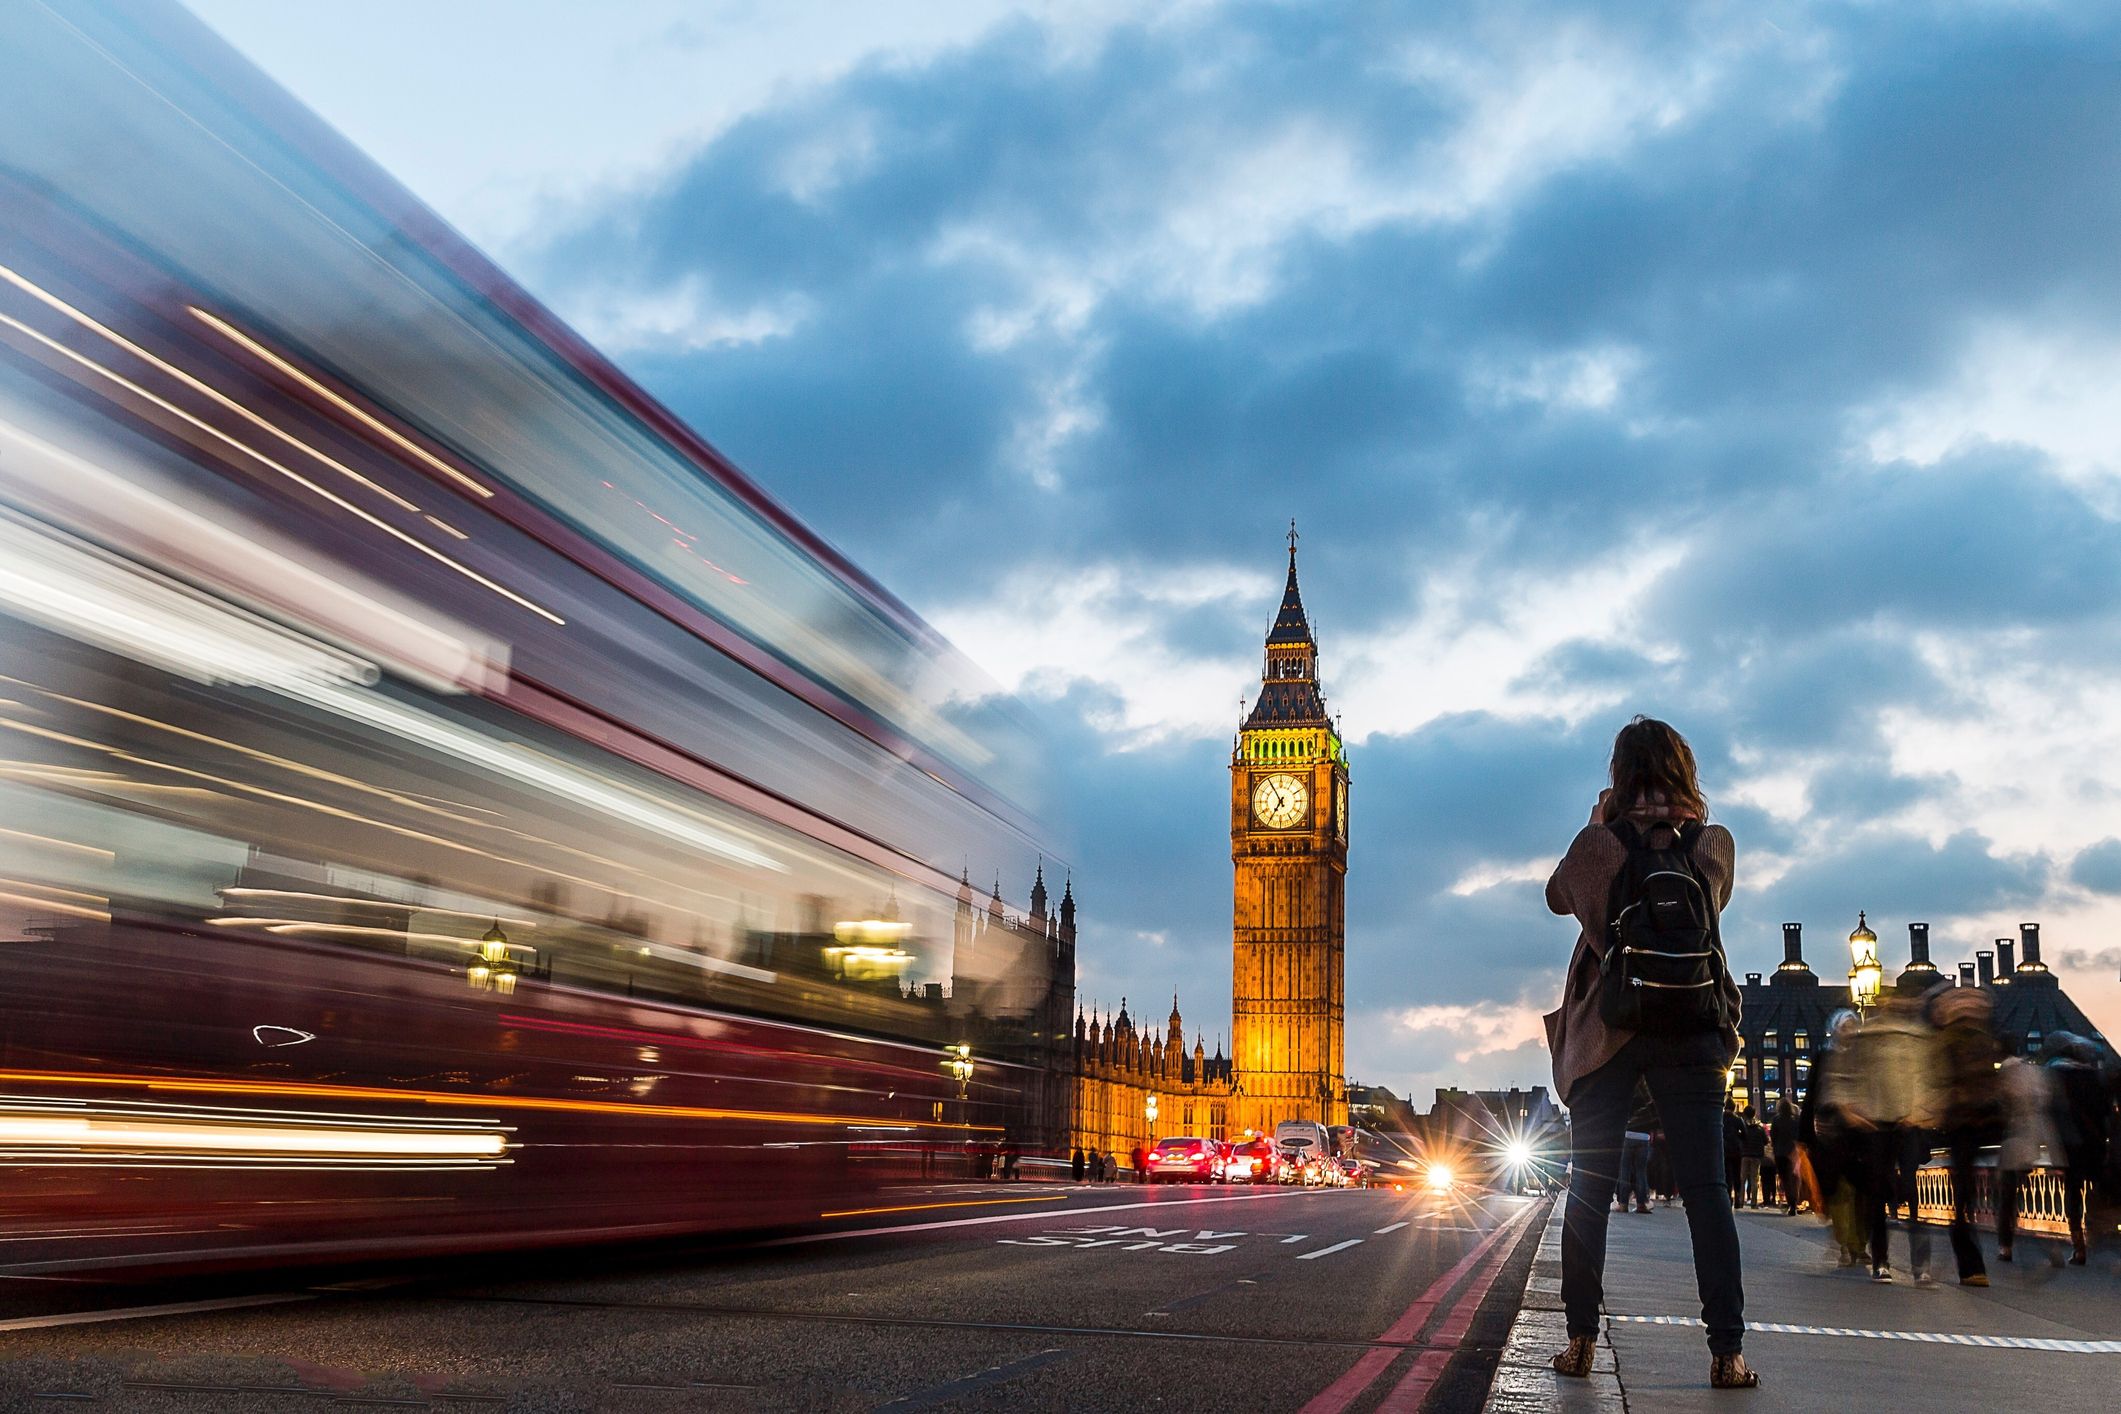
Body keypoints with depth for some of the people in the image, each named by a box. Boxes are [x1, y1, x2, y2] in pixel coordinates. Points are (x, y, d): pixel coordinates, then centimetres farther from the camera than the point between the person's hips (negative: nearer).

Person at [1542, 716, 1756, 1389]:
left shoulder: (1598, 842, -4)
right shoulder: (1714, 843, 0)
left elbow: (1558, 896, 14)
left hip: (1606, 1030, -1)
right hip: (1691, 1030, 1)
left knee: (1589, 1188, 6)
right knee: (1705, 1189, 1)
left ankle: (1581, 1339, 6)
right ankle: (1727, 1350, -2)